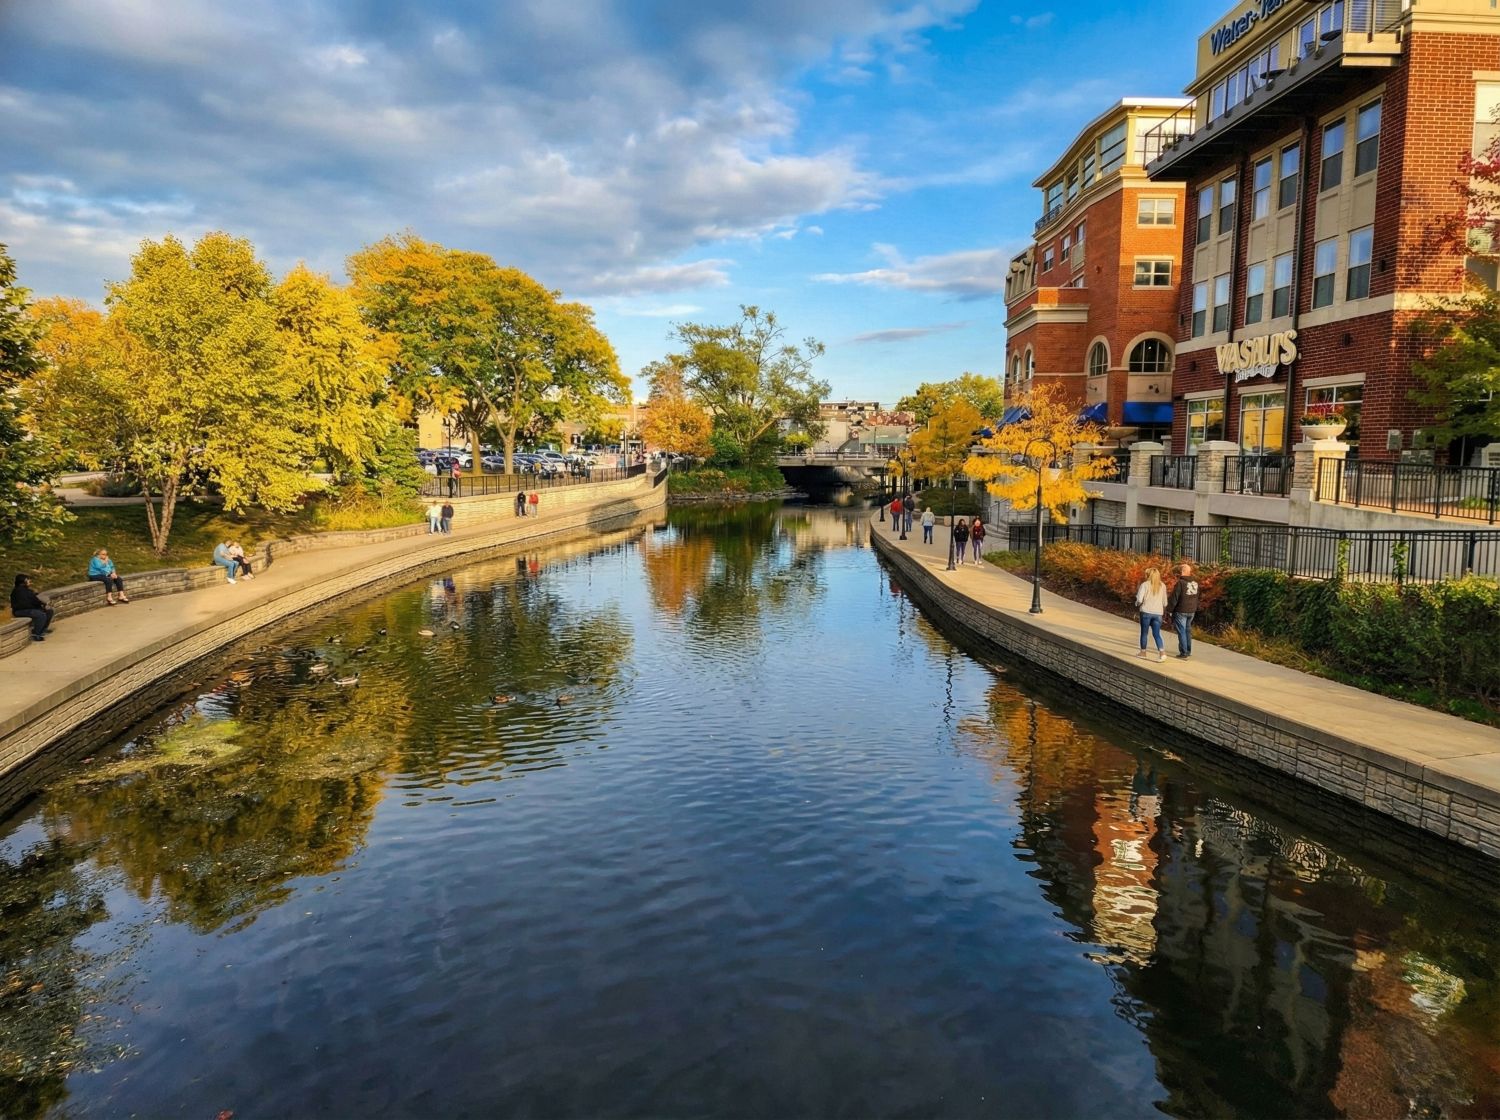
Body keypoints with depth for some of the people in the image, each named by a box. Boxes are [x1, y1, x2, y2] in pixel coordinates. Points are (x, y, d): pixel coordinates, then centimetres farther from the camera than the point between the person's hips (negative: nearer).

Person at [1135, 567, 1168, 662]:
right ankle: (1162, 652, -14)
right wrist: (1164, 611, 24)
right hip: (1158, 613, 3)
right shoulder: (1163, 586, 6)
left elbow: (1139, 599, -14)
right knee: (1156, 634, 3)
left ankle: (1143, 652, 21)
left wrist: (1137, 606, 6)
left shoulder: (1145, 585, -8)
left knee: (1144, 632, 11)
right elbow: (1164, 602, 11)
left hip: (1146, 612, -3)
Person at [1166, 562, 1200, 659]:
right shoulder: (1195, 583, 7)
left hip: (1181, 611, -7)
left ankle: (1184, 653, -1)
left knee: (1181, 631, -2)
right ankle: (1188, 651, 25)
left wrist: (1169, 610, -10)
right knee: (1188, 630, 18)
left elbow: (1174, 598, -17)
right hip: (1191, 611, 7)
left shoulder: (1180, 583, -17)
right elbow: (1196, 598, 16)